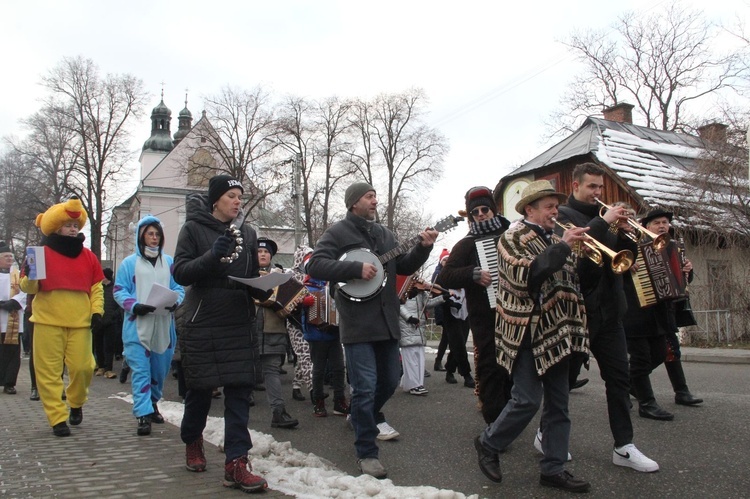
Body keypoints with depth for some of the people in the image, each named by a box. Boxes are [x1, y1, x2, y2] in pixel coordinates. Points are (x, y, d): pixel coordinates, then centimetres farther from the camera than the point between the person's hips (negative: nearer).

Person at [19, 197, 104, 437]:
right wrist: (30, 278, -17)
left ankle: (76, 403, 27)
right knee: (49, 372, 0)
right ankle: (58, 418, 10)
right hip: (48, 322, -1)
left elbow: (96, 287, 14)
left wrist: (97, 311, 1)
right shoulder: (42, 253, 3)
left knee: (82, 367, -2)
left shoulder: (88, 256, 10)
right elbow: (28, 288, 5)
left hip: (80, 323, 1)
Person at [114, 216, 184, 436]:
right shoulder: (129, 263, 2)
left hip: (164, 325, 3)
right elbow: (120, 291, 0)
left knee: (160, 369, 13)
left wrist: (175, 301, -11)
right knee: (141, 370, -7)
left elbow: (179, 288, 10)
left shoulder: (169, 262, 10)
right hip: (137, 325, -3)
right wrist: (135, 306, -17)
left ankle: (152, 404, 34)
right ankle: (143, 414, -4)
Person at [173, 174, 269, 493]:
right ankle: (193, 441, 37)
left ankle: (236, 463, 1)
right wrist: (212, 256, -24)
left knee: (240, 391, -3)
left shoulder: (247, 233, 11)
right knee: (200, 389, 9)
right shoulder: (194, 228, -1)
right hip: (202, 324, -3)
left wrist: (264, 289, -6)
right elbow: (180, 273, -9)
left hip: (241, 326, 3)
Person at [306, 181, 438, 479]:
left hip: (387, 320, 7)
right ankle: (366, 453, 7)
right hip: (357, 323, -7)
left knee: (390, 381, 17)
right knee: (365, 387, -7)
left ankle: (365, 417, 43)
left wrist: (423, 248, -2)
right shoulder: (337, 233, -4)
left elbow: (404, 267, 14)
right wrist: (356, 268, -23)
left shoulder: (384, 234, 15)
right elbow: (315, 266, -15)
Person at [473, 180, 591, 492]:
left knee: (558, 404, 9)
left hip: (556, 332, 8)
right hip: (528, 332, -7)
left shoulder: (554, 239, 16)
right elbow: (524, 275, -23)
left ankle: (553, 469, 19)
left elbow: (570, 279, 19)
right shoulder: (514, 237, -6)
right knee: (527, 400, -7)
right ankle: (488, 444, 15)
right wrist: (562, 247, -23)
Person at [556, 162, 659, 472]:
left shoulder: (602, 217, 17)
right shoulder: (562, 215, -3)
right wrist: (604, 222, -21)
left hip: (608, 311, 7)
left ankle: (624, 447, 9)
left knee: (619, 377, 4)